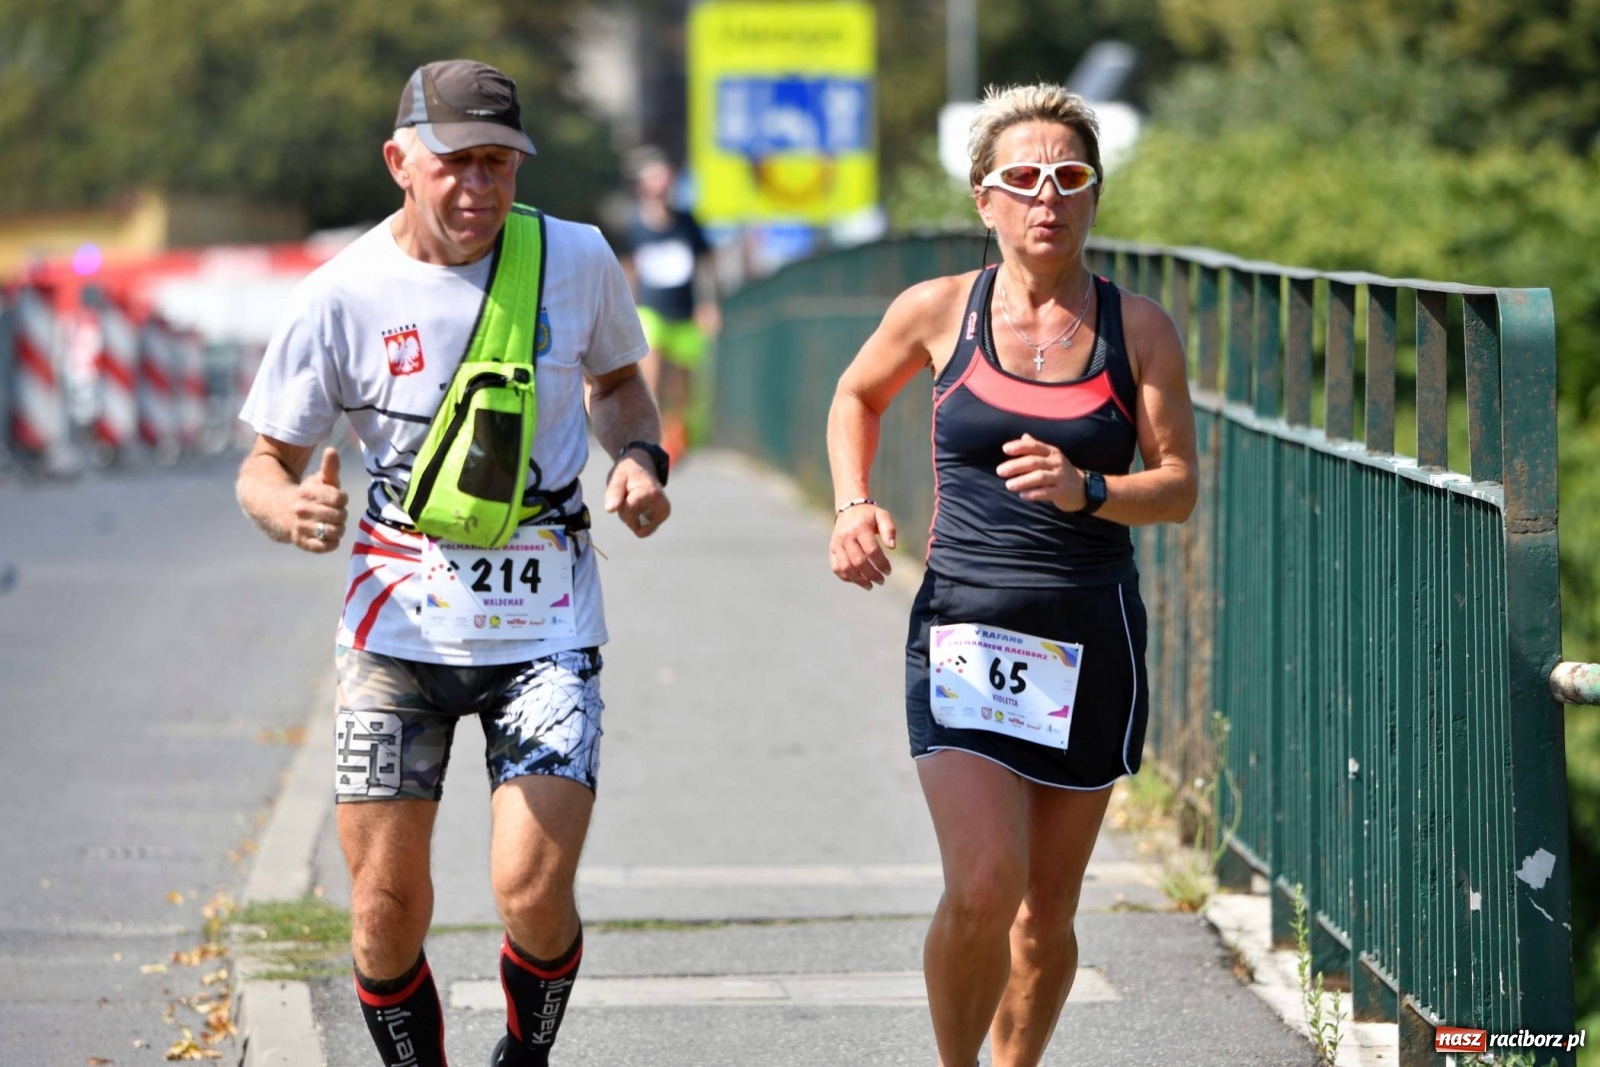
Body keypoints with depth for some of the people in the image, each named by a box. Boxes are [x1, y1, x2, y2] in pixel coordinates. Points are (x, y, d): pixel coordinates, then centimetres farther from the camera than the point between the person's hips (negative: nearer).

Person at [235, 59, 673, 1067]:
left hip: (545, 617, 0)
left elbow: (618, 378, 19)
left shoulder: (578, 259, -1)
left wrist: (640, 456, -3)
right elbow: (266, 463, -1)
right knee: (387, 905, -2)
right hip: (401, 620, 0)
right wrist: (291, 509, -25)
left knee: (534, 889, -13)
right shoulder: (343, 295, -7)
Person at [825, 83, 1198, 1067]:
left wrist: (1086, 491, -18)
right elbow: (858, 397, 21)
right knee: (983, 887, -17)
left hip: (1091, 641, 1)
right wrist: (855, 507, 6)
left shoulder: (1138, 329, 1)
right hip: (965, 631, -1)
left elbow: (1180, 486, 0)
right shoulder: (939, 311, 2)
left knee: (1047, 912, 7)